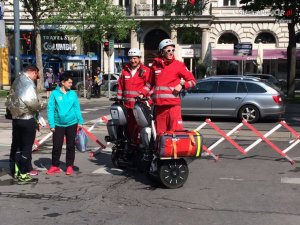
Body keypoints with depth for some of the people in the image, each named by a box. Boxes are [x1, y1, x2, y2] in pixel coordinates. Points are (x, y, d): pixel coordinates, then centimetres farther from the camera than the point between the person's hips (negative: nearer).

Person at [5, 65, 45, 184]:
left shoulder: (16, 81, 12)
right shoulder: (29, 83, -16)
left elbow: (9, 100, 17)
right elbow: (32, 102, -22)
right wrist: (42, 105, -6)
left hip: (16, 118, 9)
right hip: (27, 119, -9)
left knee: (16, 145, 16)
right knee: (26, 147, -2)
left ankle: (15, 171, 26)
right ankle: (23, 174, -1)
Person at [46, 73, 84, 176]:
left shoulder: (73, 93, 1)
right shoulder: (55, 93, -6)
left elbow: (77, 108, 6)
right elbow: (50, 109, -6)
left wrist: (80, 121, 1)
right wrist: (51, 125, -9)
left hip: (72, 124, 2)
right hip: (58, 124, -2)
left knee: (71, 146, 9)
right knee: (57, 146, 3)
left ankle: (70, 166, 19)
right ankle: (55, 166, 18)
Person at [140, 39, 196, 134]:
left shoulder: (178, 65, 3)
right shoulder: (155, 64, 14)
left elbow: (192, 80, 6)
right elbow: (150, 83, 25)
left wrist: (181, 85, -11)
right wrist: (142, 93, 12)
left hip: (173, 104, -3)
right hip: (159, 104, 4)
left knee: (176, 130, -13)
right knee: (160, 132, 7)